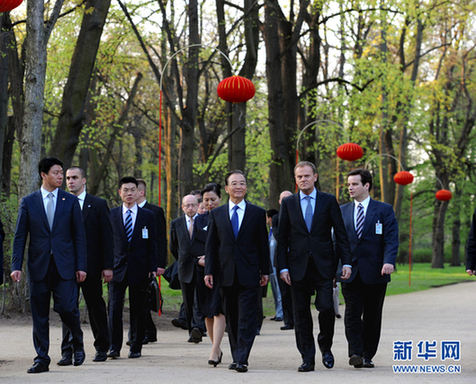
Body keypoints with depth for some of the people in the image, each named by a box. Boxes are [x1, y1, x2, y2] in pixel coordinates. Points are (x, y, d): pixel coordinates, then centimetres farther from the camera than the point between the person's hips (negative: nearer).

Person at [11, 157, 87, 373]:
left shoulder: (71, 201, 6)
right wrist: (16, 266, -5)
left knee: (67, 307, -9)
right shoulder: (28, 202, 5)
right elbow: (20, 236, 5)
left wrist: (81, 266, -1)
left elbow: (79, 236, 5)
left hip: (64, 266, -1)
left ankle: (77, 344, 19)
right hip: (38, 266, 1)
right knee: (39, 315, 3)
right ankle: (42, 359, 10)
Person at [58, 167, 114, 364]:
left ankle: (102, 348, 21)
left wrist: (107, 266, -7)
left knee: (96, 307, 7)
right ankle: (67, 352, -2)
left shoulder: (98, 205, 2)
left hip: (91, 266, -1)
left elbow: (107, 237, 0)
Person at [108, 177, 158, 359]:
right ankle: (114, 347, -2)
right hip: (117, 268, 0)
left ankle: (136, 347, 12)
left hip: (139, 269, 0)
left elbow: (152, 244, 7)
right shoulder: (111, 215, 8)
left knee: (137, 309, 4)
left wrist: (153, 267, 0)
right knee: (114, 308, -7)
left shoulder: (148, 216, 8)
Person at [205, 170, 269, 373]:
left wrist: (265, 271, 4)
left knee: (247, 318, -8)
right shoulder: (216, 214, 9)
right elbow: (211, 245, 8)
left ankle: (242, 360, -12)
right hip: (226, 274, 2)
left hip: (249, 274, -2)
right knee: (231, 318, 8)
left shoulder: (257, 213, 5)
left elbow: (263, 244, 7)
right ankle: (236, 357, 16)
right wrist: (209, 271, 1)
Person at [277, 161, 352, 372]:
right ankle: (307, 359, 8)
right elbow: (282, 238, 7)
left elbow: (341, 234, 5)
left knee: (326, 307, -11)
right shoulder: (288, 203, 8)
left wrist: (346, 262, -3)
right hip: (298, 266, 1)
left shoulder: (329, 201, 5)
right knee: (301, 313, 1)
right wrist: (283, 267, -1)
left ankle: (325, 346, 14)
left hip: (323, 265, -1)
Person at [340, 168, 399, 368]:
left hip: (374, 273, -2)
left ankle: (368, 355, 13)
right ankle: (355, 353, -10)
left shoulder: (384, 210, 4)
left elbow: (391, 239, -5)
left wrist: (389, 261, -21)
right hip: (350, 273, 2)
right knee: (352, 314, -9)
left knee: (372, 316, 4)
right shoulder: (342, 211, 13)